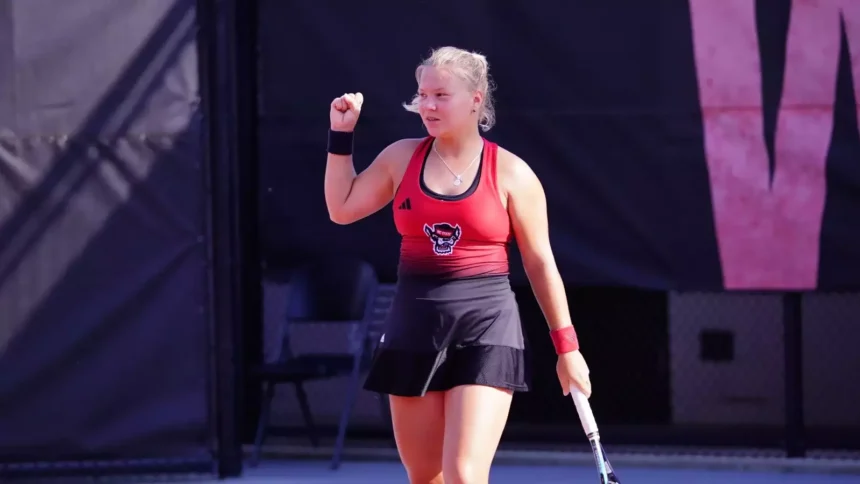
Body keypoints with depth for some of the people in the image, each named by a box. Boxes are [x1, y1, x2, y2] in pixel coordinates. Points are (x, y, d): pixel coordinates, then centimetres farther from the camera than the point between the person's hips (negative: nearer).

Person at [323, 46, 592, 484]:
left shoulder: (510, 173, -2)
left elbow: (540, 263, 1)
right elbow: (342, 209, 14)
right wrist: (342, 134, 7)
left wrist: (566, 345, 0)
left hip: (486, 331, -4)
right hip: (414, 328, 4)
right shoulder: (402, 157, 7)